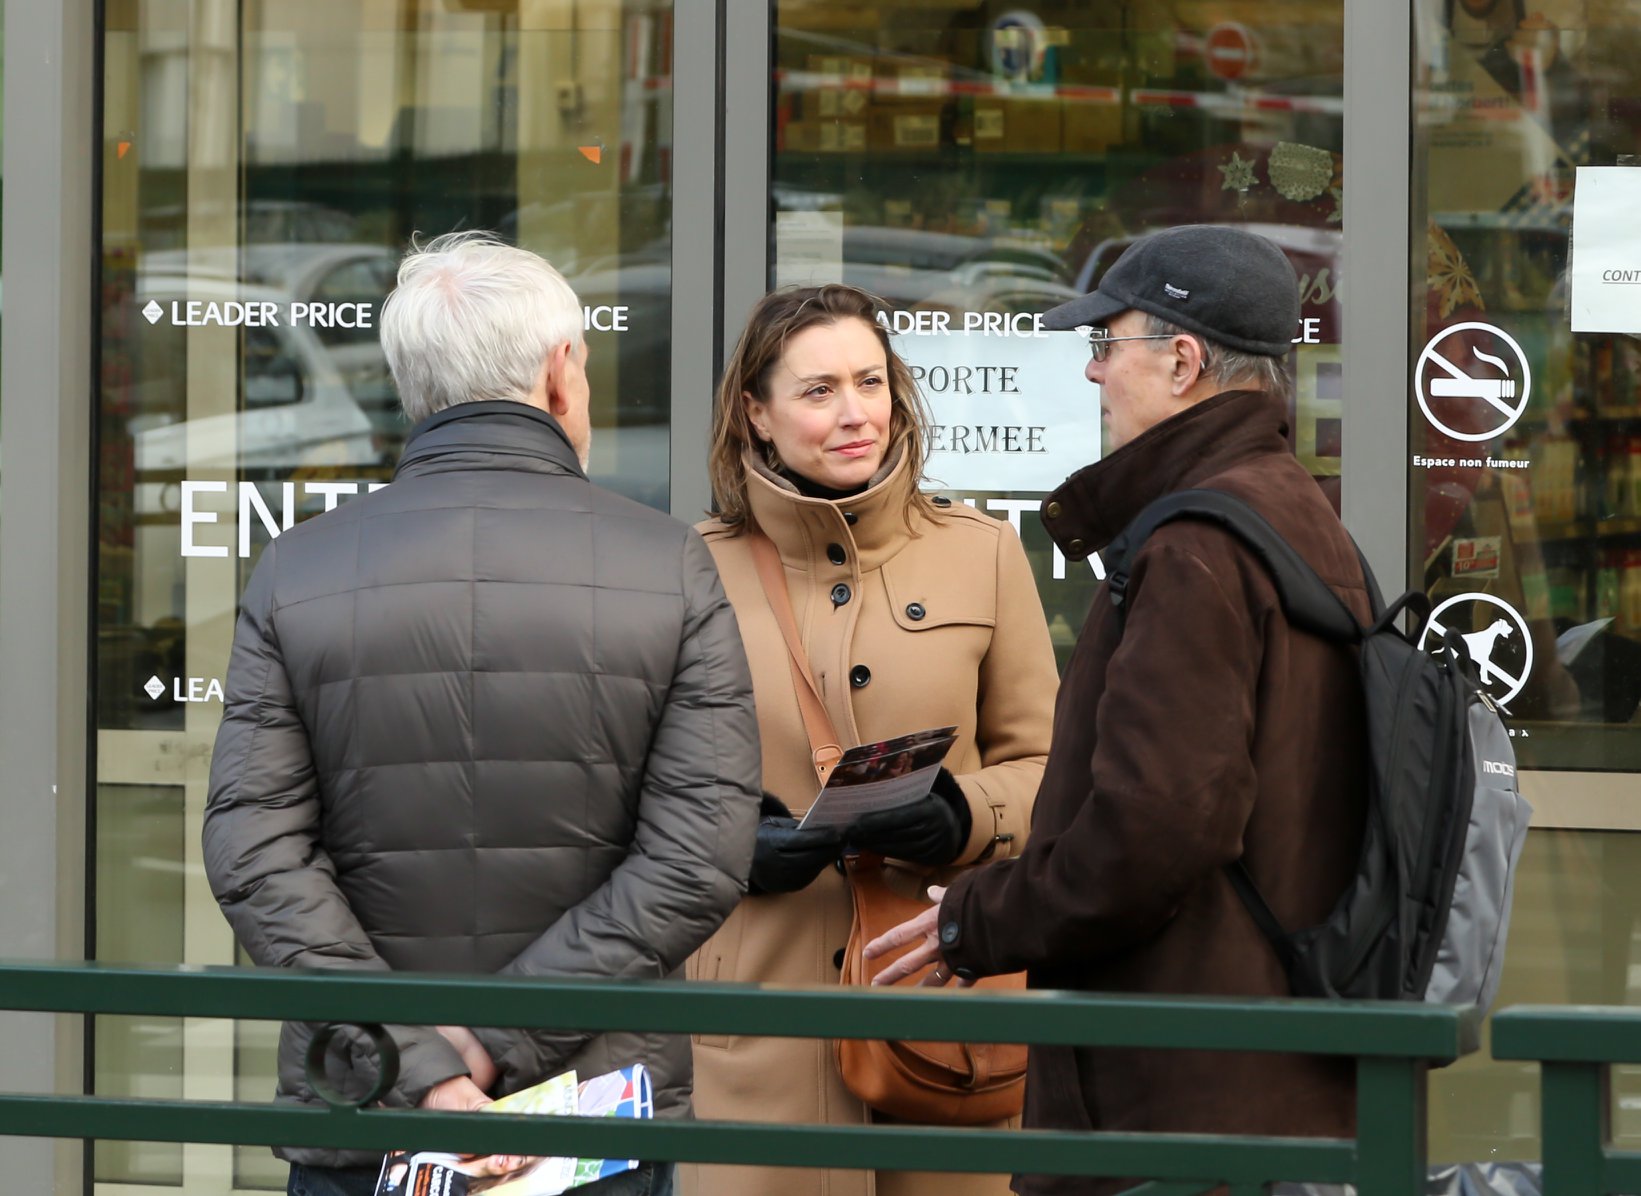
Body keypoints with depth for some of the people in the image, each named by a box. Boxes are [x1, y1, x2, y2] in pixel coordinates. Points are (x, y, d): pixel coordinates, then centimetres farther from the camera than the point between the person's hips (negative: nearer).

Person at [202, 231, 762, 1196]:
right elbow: (702, 858, -11)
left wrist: (421, 1070, -13)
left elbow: (254, 855, -8)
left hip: (356, 1118, 1)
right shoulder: (671, 567, -3)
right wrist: (503, 1038, -13)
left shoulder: (297, 574, 0)